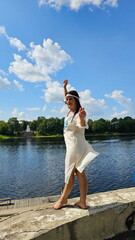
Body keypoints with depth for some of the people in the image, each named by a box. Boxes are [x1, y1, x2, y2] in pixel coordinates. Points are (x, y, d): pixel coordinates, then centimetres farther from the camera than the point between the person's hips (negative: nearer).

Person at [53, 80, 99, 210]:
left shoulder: (78, 113, -16)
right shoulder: (70, 111, 8)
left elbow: (82, 125, -40)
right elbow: (66, 98, 29)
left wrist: (82, 117, -60)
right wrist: (65, 87, 32)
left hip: (75, 146, -9)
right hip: (72, 146, 9)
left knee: (70, 174, 4)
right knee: (80, 173, 9)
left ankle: (63, 199, 21)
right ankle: (82, 202, 16)